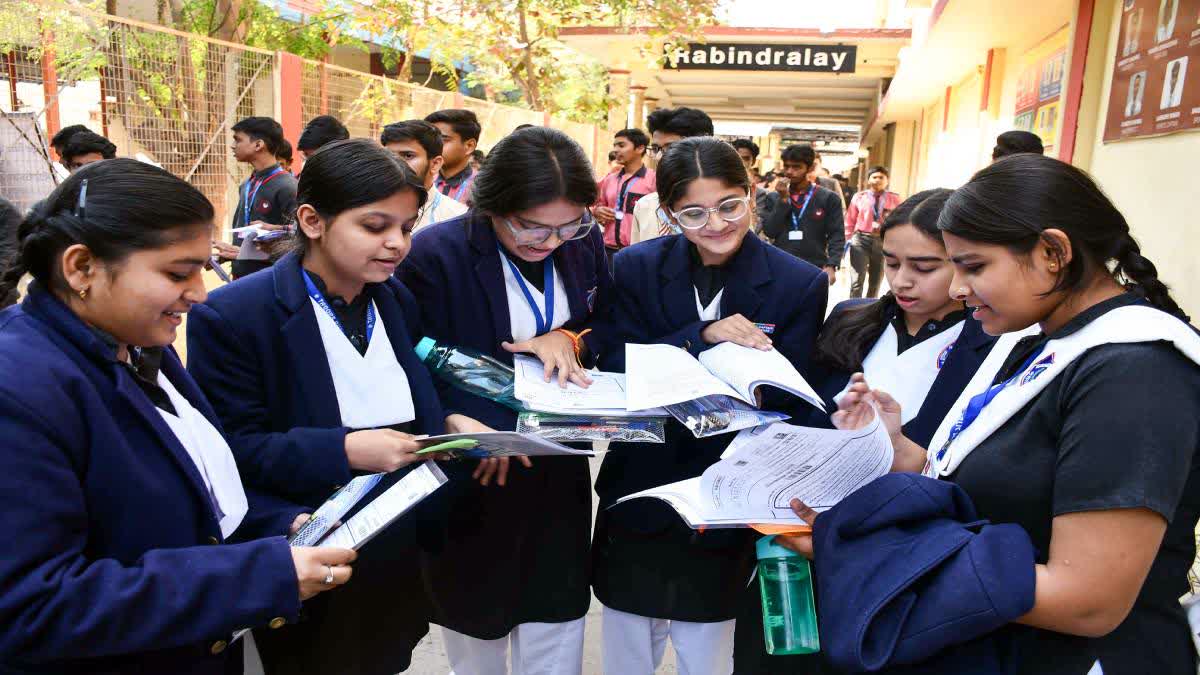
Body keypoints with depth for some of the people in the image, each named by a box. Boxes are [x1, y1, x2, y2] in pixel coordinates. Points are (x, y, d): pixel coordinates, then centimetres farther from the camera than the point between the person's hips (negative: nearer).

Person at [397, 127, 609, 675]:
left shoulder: (584, 243, -5)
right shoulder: (434, 255, -19)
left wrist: (570, 340, -14)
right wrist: (456, 422, -34)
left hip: (560, 479, 4)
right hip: (470, 487, -3)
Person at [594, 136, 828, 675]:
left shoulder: (800, 284, -8)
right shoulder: (637, 267, -4)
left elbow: (790, 399, -8)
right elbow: (613, 368, -10)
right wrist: (701, 337, -23)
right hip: (638, 494, 2)